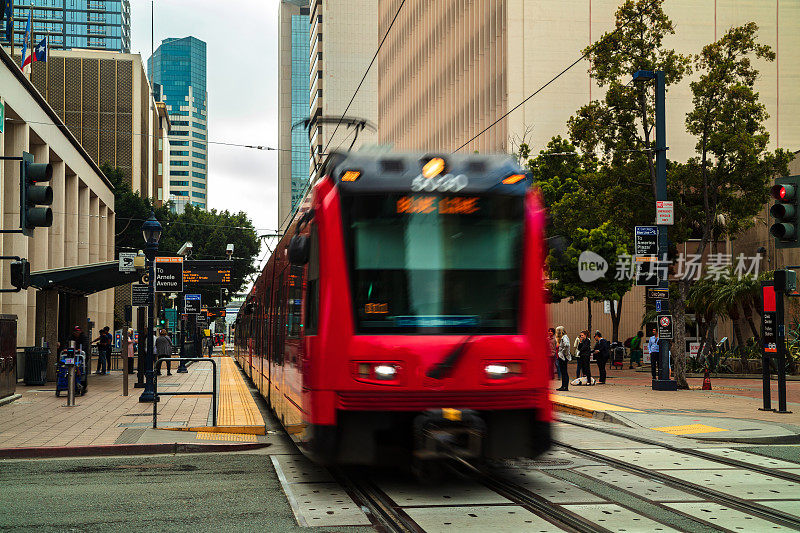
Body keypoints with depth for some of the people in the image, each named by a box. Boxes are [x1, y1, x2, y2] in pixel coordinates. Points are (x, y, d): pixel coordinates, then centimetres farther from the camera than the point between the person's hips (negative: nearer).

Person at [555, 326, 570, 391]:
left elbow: (566, 345, -29)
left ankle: (565, 387, -7)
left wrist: (562, 352, -20)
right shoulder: (560, 338, 18)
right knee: (562, 372, 11)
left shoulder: (564, 337, -12)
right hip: (560, 357, 10)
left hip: (563, 357, -10)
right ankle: (563, 386, 14)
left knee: (564, 372, -8)